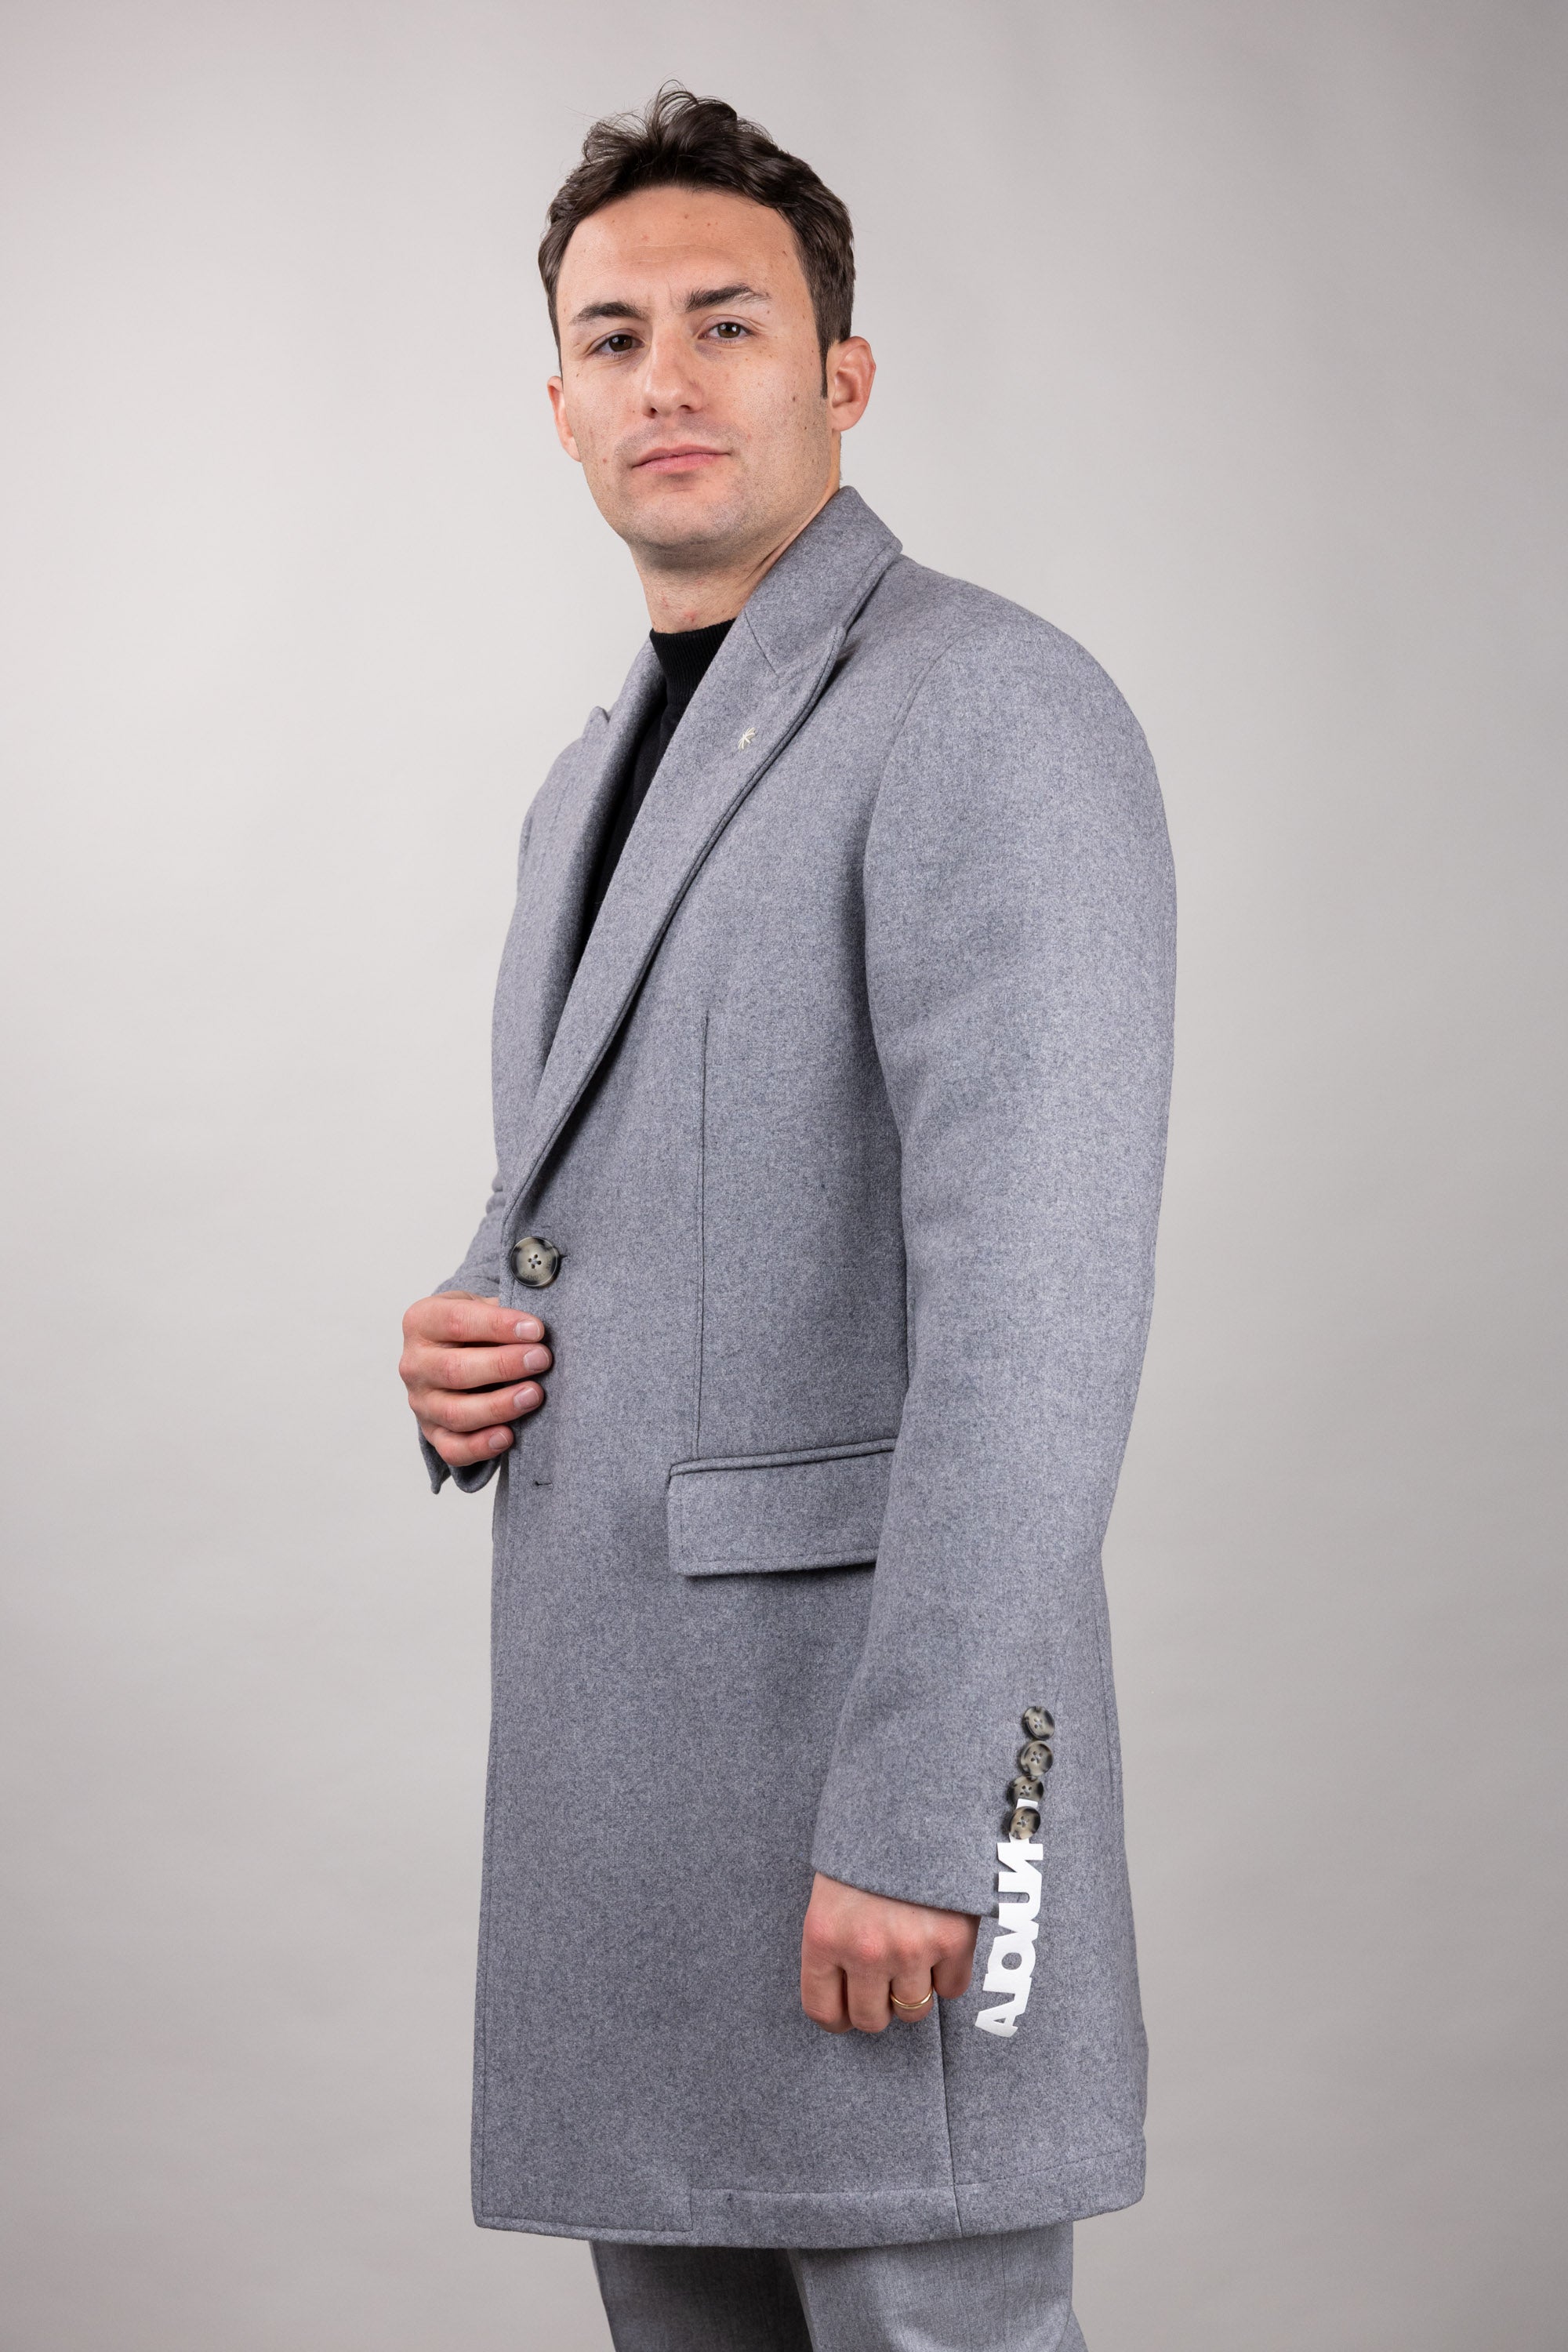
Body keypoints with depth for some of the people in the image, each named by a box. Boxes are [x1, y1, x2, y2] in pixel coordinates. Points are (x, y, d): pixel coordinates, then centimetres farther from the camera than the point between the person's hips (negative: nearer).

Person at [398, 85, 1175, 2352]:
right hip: (627, 1745, 9)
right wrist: (462, 1346, 4)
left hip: (879, 1714, -8)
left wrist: (914, 1816, -24)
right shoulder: (606, 773, 19)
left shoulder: (990, 706, -10)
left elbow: (1037, 1296, -20)